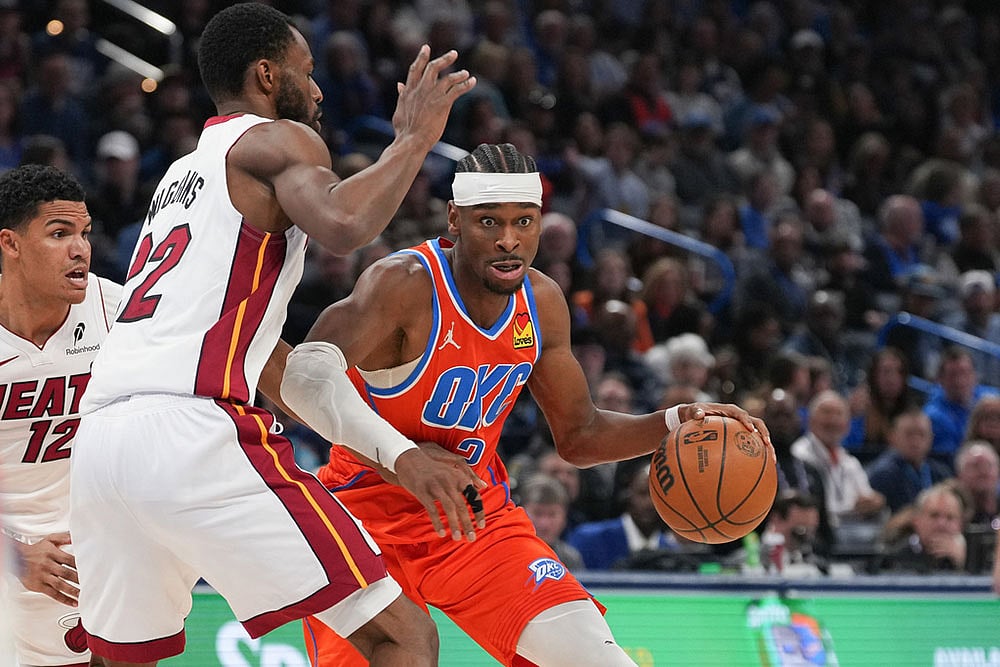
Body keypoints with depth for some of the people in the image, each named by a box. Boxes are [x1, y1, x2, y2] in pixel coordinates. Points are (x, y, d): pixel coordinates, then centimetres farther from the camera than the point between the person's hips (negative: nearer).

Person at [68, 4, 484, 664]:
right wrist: (412, 139, 0)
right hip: (193, 435, -8)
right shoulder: (278, 139, 8)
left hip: (98, 437, 8)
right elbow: (341, 226, -17)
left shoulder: (182, 175, 33)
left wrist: (396, 449, 30)